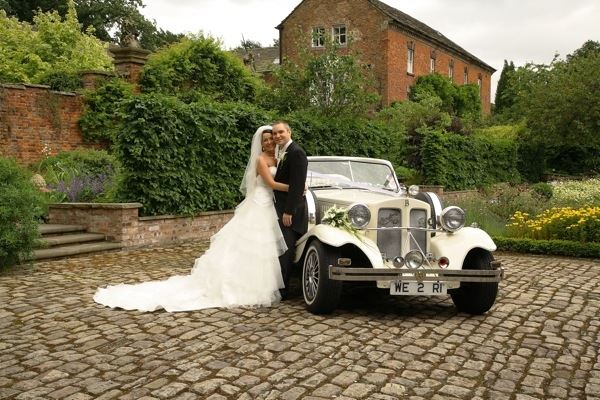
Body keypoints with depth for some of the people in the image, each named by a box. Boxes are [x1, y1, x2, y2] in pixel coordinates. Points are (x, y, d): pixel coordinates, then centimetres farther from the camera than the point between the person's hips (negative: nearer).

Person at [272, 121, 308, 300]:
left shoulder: (296, 152, -14)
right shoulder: (279, 151, 14)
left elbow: (297, 184, -20)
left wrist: (288, 211, -21)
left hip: (289, 209, -9)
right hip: (279, 207, 9)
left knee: (285, 250, -4)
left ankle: (283, 291, 3)